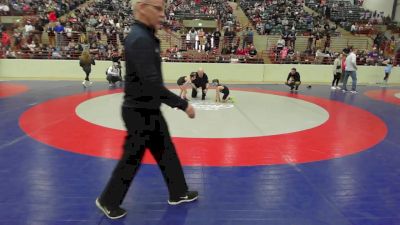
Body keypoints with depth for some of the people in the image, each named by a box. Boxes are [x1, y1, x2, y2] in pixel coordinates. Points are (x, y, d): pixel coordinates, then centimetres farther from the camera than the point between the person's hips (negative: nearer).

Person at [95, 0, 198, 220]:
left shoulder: (145, 36, 9)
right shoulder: (140, 39, -22)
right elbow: (151, 83, -28)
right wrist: (183, 104, -23)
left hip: (149, 110, 10)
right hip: (139, 112, -10)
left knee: (166, 151, 18)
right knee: (132, 158, 6)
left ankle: (178, 193, 36)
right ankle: (108, 201, 29)